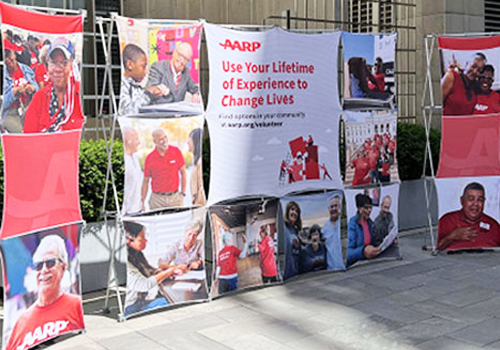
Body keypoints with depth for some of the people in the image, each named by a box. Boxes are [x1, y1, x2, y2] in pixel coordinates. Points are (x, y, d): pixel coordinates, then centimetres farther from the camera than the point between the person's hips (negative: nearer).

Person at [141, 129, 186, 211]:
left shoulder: (176, 151, -2)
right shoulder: (149, 158, -3)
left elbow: (183, 172, 7)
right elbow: (146, 181, 4)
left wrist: (183, 193, 4)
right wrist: (142, 202, 1)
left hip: (175, 198, 1)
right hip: (157, 199, -1)